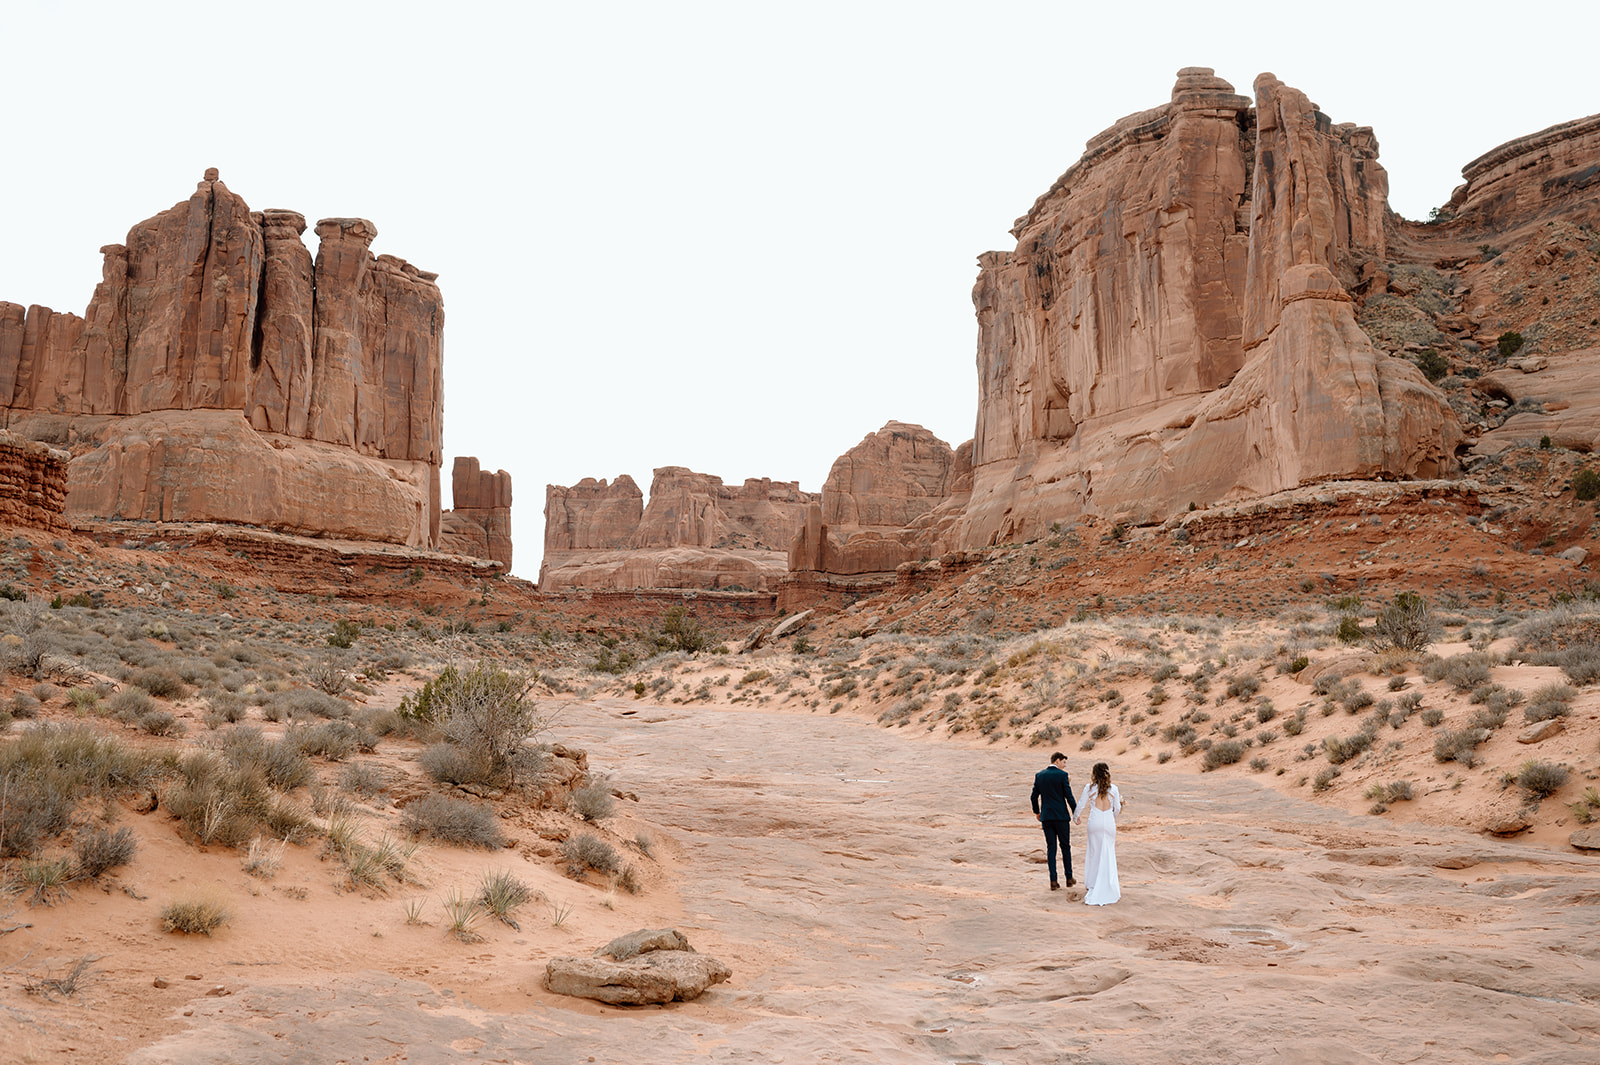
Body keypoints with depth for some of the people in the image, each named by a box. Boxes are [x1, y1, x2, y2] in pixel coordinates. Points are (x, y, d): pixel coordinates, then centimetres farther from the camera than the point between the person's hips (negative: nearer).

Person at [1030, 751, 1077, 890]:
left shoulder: (1039, 775, 5)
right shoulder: (1062, 775, -8)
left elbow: (1033, 797, 7)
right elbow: (1069, 797, -8)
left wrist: (1037, 812, 22)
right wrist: (1076, 813, 3)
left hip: (1046, 817, 3)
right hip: (1061, 816, -3)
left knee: (1050, 848, 6)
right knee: (1065, 846, 11)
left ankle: (1053, 881, 2)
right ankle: (1069, 878, 17)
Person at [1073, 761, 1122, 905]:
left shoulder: (1089, 788, -2)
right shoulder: (1113, 788, 1)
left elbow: (1081, 805, 4)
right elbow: (1117, 808, 9)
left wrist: (1076, 818, 23)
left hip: (1095, 822, -1)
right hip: (1109, 823, 1)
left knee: (1094, 853, 10)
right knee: (1108, 855, 8)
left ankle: (1093, 886, 15)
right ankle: (1108, 887, 9)